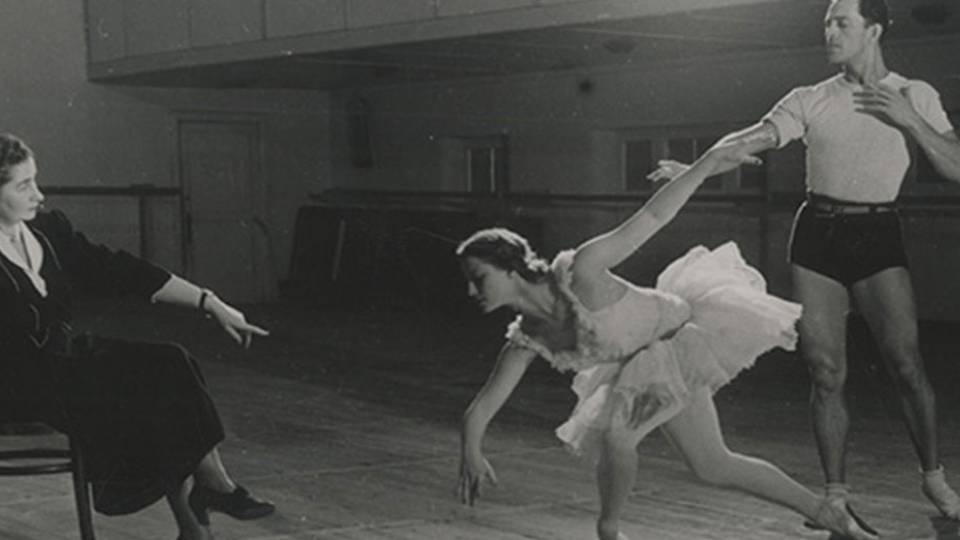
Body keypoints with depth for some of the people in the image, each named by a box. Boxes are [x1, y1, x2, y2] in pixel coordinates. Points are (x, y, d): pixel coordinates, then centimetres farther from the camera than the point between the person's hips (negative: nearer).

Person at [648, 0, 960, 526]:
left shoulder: (915, 96, 3)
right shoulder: (811, 100, 3)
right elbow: (753, 138, -9)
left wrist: (908, 120, -14)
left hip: (877, 236, -1)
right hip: (817, 234, 1)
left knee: (906, 362, -9)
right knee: (826, 373, -1)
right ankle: (836, 492, 11)